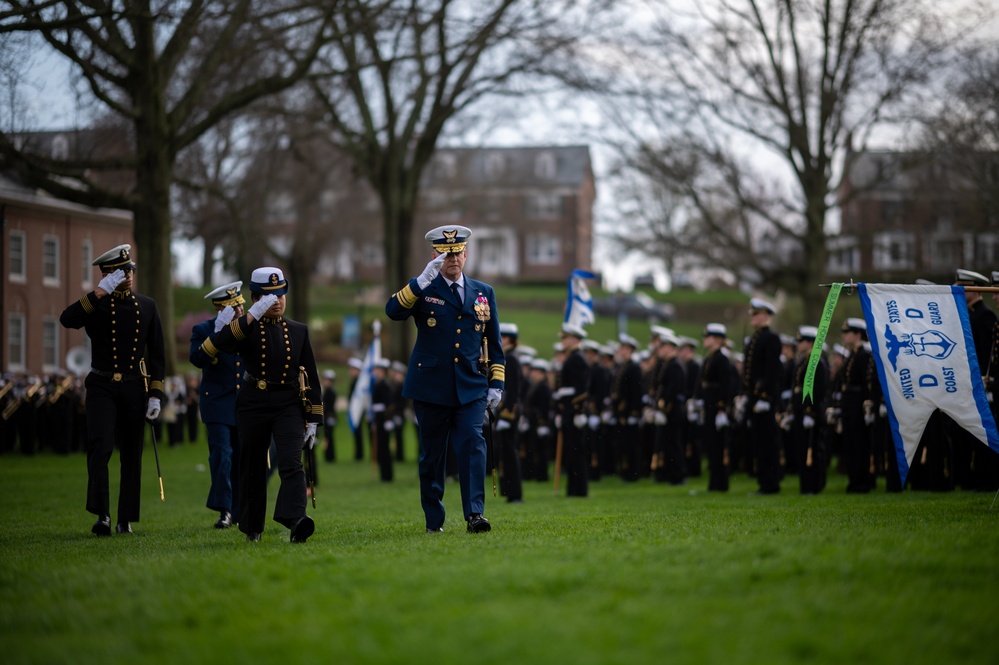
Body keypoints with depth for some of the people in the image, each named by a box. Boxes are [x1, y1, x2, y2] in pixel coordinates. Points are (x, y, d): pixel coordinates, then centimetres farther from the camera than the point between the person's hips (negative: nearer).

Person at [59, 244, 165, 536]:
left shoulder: (147, 306, 7)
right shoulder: (96, 304, 0)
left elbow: (157, 355, 9)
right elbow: (67, 320, -22)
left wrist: (155, 394, 1)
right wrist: (101, 292, -24)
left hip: (134, 389, 3)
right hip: (102, 388, -3)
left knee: (131, 455, 5)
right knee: (100, 448, -18)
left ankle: (125, 519, 13)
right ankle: (102, 515, -21)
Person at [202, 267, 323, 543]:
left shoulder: (299, 331, 8)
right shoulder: (245, 328, 0)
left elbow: (311, 377, 10)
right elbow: (213, 346, -22)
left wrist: (313, 419, 5)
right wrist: (252, 316, -27)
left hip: (289, 406, 0)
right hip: (253, 405, 0)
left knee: (291, 463, -19)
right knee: (253, 468, 9)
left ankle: (295, 520, -35)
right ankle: (252, 528, 25)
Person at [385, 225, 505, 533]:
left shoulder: (484, 292, 12)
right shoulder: (422, 290, 4)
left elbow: (493, 342, 15)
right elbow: (393, 311, -16)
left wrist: (496, 383, 8)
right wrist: (422, 281, -26)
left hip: (471, 388, 1)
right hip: (431, 388, -1)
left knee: (472, 444, -15)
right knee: (432, 455, 5)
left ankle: (474, 514, -21)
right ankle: (434, 521, 15)